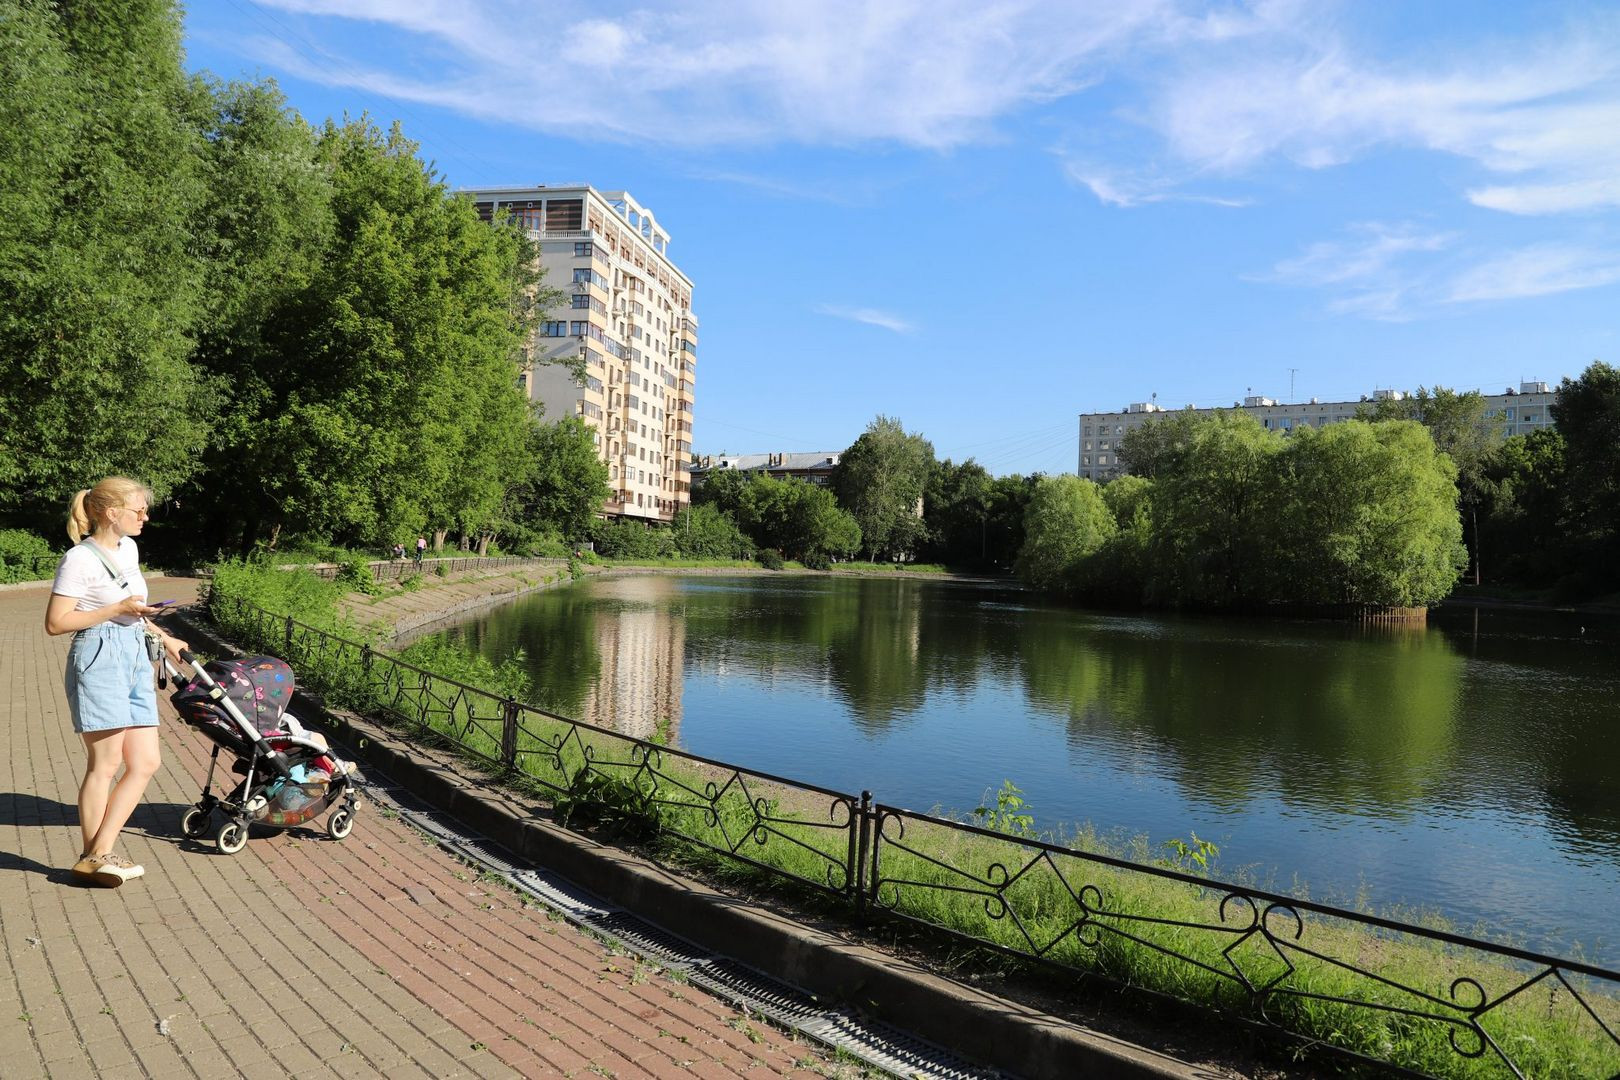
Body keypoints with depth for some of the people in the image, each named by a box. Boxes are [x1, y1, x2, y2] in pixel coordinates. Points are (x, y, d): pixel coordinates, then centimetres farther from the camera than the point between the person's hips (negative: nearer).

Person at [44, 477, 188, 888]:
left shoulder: (128, 549, 15)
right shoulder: (79, 559, -9)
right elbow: (55, 623, -12)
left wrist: (164, 637, 26)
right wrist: (117, 609, -16)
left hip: (136, 658, 8)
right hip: (99, 658, -8)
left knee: (145, 763, 2)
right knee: (105, 763, -3)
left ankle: (99, 853, 9)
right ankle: (91, 858, 10)